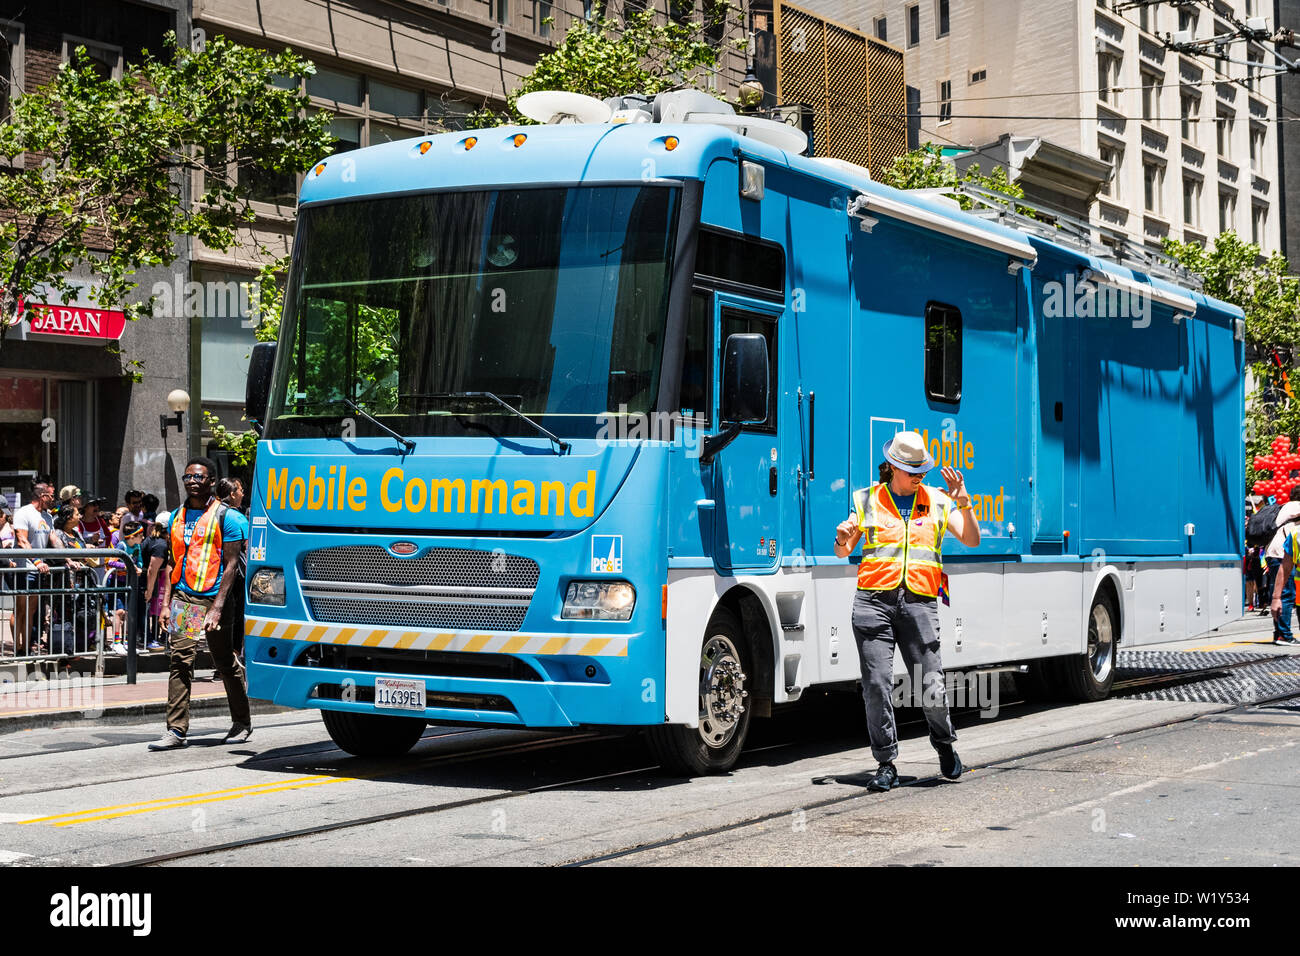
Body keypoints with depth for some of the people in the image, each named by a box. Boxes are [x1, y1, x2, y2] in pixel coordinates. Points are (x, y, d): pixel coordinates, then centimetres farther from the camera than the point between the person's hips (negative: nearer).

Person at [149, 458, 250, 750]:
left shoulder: (225, 517, -4)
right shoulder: (177, 516, 13)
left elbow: (231, 564, -8)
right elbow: (172, 561, 17)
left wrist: (217, 608, -15)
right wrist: (166, 602, 7)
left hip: (212, 598, -4)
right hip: (182, 597, 4)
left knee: (226, 663, 6)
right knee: (180, 660, -6)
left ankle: (242, 723, 22)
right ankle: (176, 730, -6)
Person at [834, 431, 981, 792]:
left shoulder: (937, 502, 14)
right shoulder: (867, 501, 11)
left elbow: (972, 541, 10)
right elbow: (842, 553, 14)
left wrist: (964, 504, -4)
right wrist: (843, 540, -9)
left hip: (919, 602, 0)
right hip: (874, 600, 0)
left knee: (931, 686, -3)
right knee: (877, 684, -4)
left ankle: (945, 747, 23)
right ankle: (886, 765, 5)